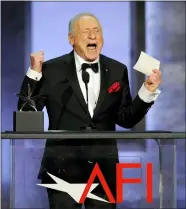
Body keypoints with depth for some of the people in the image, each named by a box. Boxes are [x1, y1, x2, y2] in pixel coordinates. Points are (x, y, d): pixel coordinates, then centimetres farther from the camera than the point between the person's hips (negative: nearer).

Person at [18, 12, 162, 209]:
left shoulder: (117, 71, 7)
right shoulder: (52, 69, -1)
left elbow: (126, 119, 8)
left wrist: (147, 91, -4)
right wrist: (34, 73, -14)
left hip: (104, 168, 2)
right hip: (63, 168, -2)